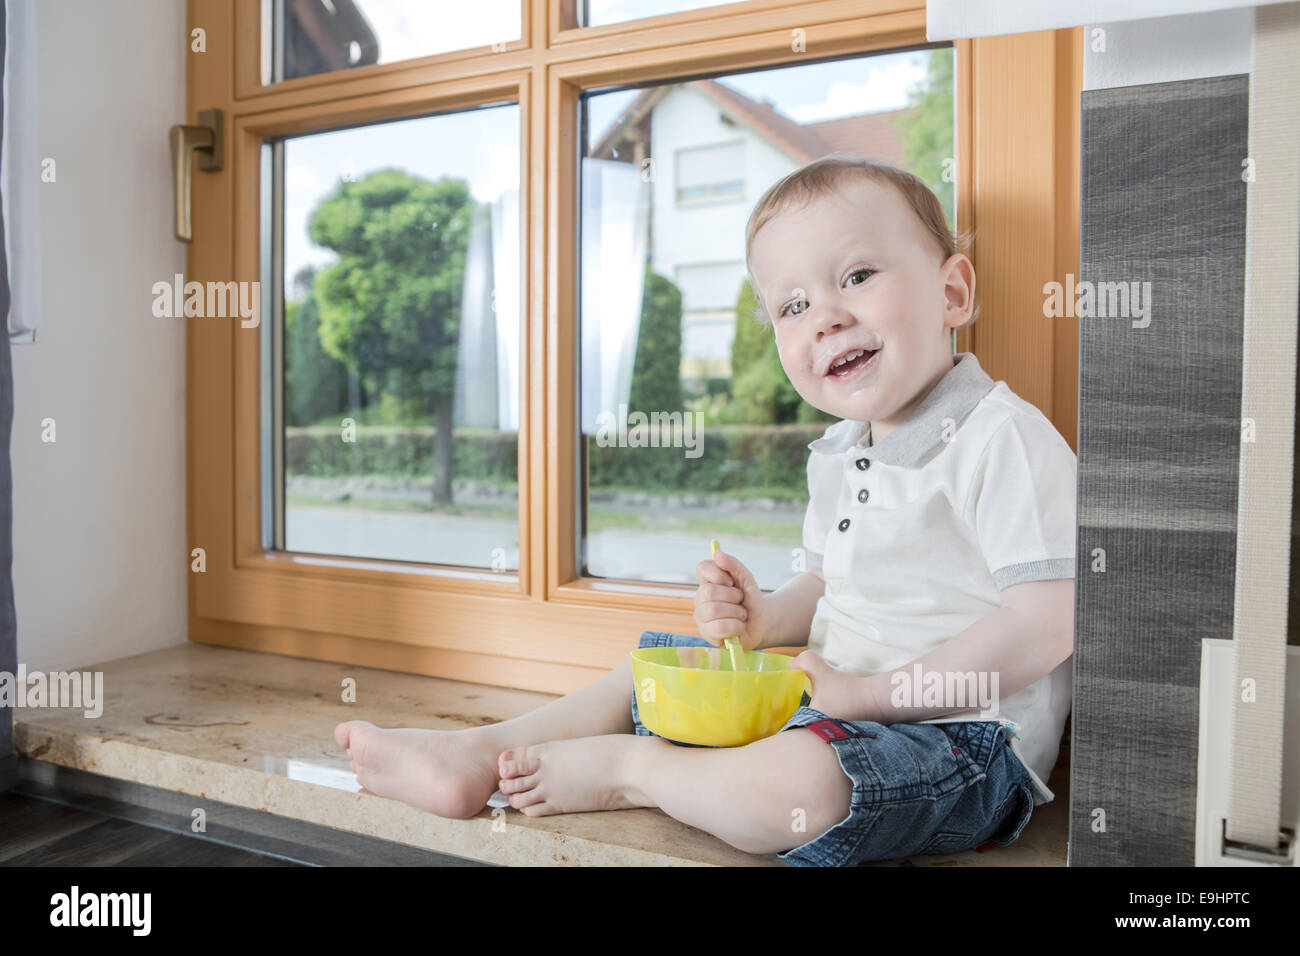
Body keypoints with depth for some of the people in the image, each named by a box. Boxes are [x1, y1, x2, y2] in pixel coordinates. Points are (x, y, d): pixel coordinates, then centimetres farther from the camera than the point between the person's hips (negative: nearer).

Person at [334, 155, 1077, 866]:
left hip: (962, 732, -8)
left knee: (784, 788, -36)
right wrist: (763, 618, -3)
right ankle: (479, 753, 10)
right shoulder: (838, 455, 10)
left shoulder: (1002, 439, -17)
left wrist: (868, 693, -22)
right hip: (835, 703, 9)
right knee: (657, 660, 13)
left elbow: (1046, 624, -22)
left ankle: (622, 768, -9)